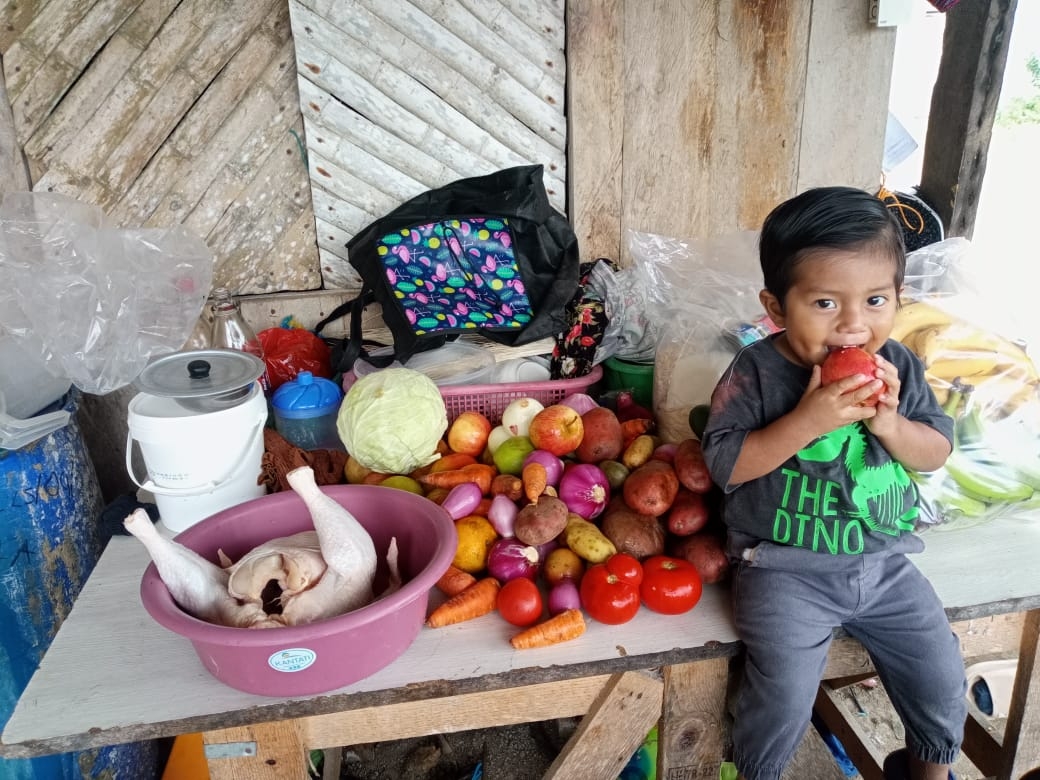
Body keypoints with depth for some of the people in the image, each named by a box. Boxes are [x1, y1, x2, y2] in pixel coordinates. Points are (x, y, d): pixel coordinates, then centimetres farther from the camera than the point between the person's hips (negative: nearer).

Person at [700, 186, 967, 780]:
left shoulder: (898, 368, -2)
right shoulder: (758, 372, -14)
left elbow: (937, 453, 2)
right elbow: (724, 464, -17)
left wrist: (887, 423, -19)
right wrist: (807, 421, -28)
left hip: (882, 561, 5)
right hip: (786, 569, -4)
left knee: (943, 678, 11)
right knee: (786, 696, -15)